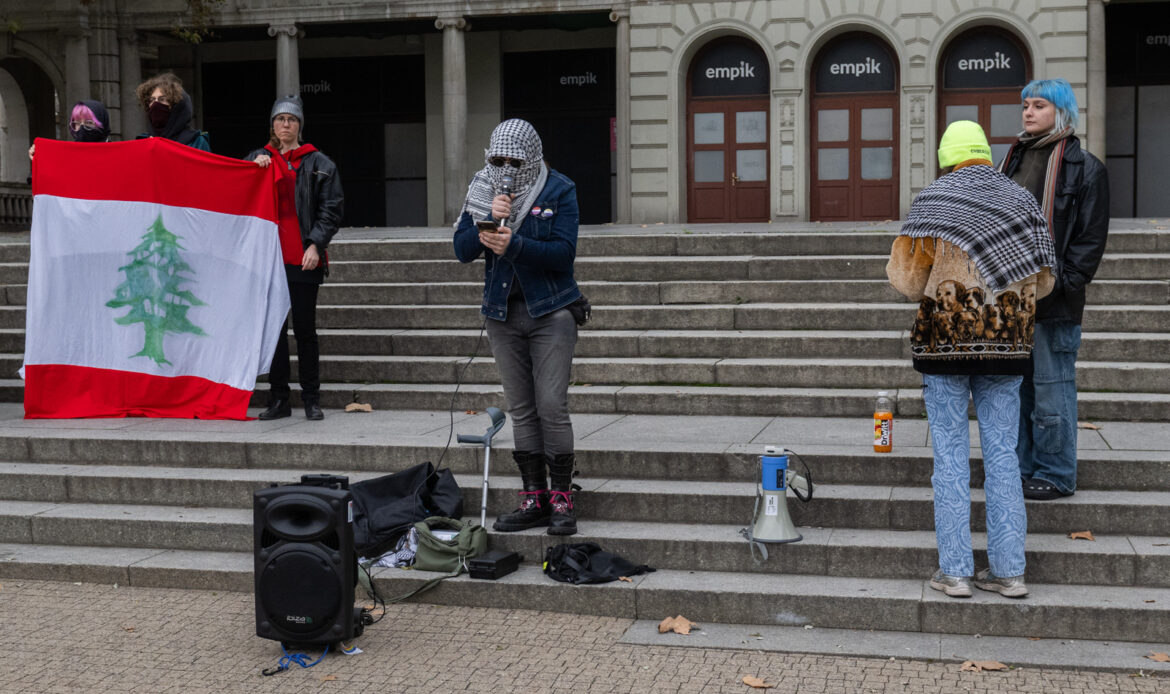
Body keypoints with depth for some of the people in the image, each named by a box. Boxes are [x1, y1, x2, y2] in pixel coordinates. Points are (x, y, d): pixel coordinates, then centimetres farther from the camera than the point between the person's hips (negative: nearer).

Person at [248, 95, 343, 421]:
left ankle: (312, 400, 8)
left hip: (304, 259, -2)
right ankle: (278, 399, 11)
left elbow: (332, 208, 2)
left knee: (305, 329, -1)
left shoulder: (319, 164, 6)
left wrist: (315, 244, -9)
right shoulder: (257, 159, 14)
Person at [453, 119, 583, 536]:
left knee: (552, 407, -9)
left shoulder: (559, 191, -5)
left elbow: (564, 252, -14)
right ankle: (534, 499, 14)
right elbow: (462, 250, 1)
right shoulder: (481, 190, 6)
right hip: (503, 313, 4)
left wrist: (513, 243, -26)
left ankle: (561, 500, 1)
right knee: (521, 409, 8)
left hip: (550, 311, -4)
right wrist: (488, 220, -16)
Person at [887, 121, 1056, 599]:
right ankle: (1008, 570, 12)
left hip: (943, 340, -3)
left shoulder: (933, 199, -5)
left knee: (950, 456, 2)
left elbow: (906, 277, -7)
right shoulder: (1022, 201, 6)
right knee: (1002, 454, 9)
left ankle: (955, 571, 5)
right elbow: (1042, 281, 8)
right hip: (1007, 344, 3)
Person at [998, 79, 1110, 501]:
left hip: (1053, 305, -7)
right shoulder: (1014, 161, 14)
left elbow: (1091, 239, -8)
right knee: (1015, 388, 13)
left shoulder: (1084, 168, -6)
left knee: (1051, 391, 0)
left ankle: (1055, 476, 11)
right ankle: (1021, 468, 24)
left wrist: (1060, 284, -16)